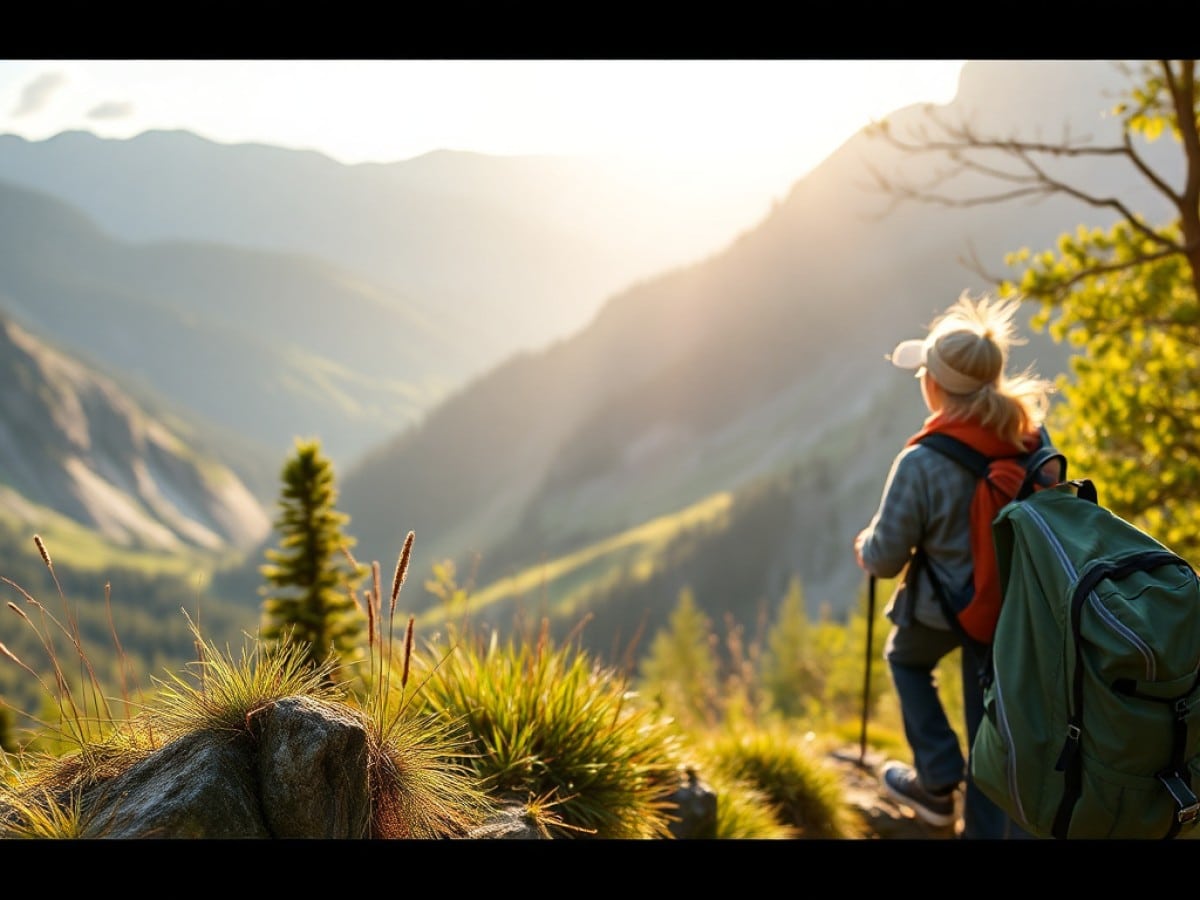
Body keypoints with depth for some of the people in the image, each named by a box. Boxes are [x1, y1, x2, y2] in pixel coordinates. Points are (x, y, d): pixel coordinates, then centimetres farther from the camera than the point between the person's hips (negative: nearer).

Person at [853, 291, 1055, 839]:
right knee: (989, 719, 17)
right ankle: (989, 827, 26)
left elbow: (886, 558, -18)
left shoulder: (920, 464, -28)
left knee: (906, 658, 29)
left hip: (943, 606, -4)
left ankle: (938, 781, 27)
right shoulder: (1033, 438, -12)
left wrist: (864, 548, 6)